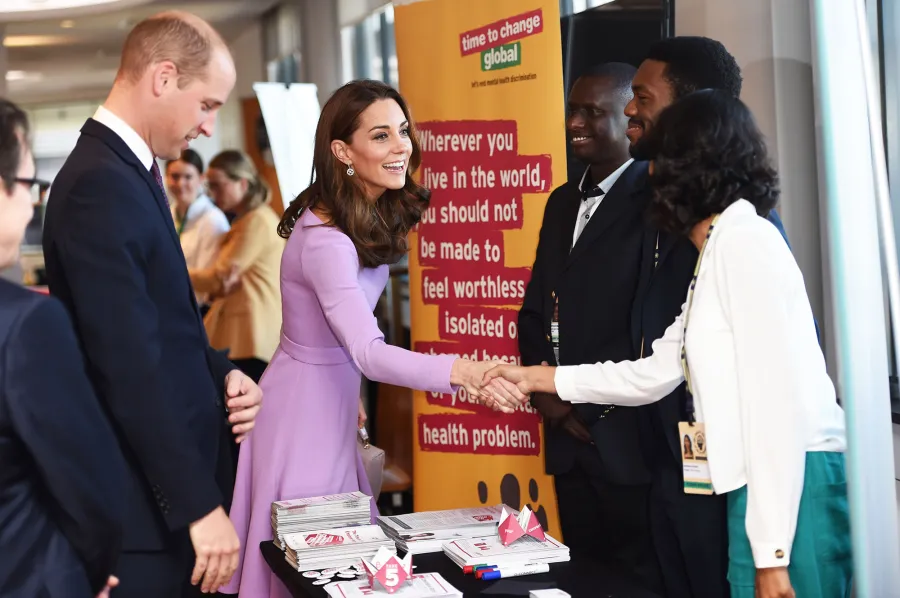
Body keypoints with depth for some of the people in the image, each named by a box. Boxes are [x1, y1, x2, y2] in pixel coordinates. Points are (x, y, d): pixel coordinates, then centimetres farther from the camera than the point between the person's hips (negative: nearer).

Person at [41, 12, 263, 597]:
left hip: (174, 483, 9)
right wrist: (199, 506, -21)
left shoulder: (129, 171, 11)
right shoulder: (102, 185, -20)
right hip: (147, 505, -9)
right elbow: (132, 367, -24)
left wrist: (220, 373, 0)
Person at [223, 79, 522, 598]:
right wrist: (459, 371, -52)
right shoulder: (325, 239, -28)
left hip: (334, 396, 9)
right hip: (305, 411, -9)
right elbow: (369, 353, -39)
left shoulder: (375, 215, 2)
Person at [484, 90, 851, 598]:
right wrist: (538, 378, 26)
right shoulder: (721, 250, 20)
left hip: (790, 489, -9)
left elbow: (777, 398, -18)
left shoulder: (745, 241, -11)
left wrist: (772, 555, -20)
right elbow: (654, 375, 23)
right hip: (765, 489, 9)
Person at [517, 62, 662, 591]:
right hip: (570, 438, 7)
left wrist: (581, 400, -12)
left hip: (627, 441, -7)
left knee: (640, 582, 2)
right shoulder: (563, 202, 16)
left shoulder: (652, 201, -11)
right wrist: (543, 389, 1)